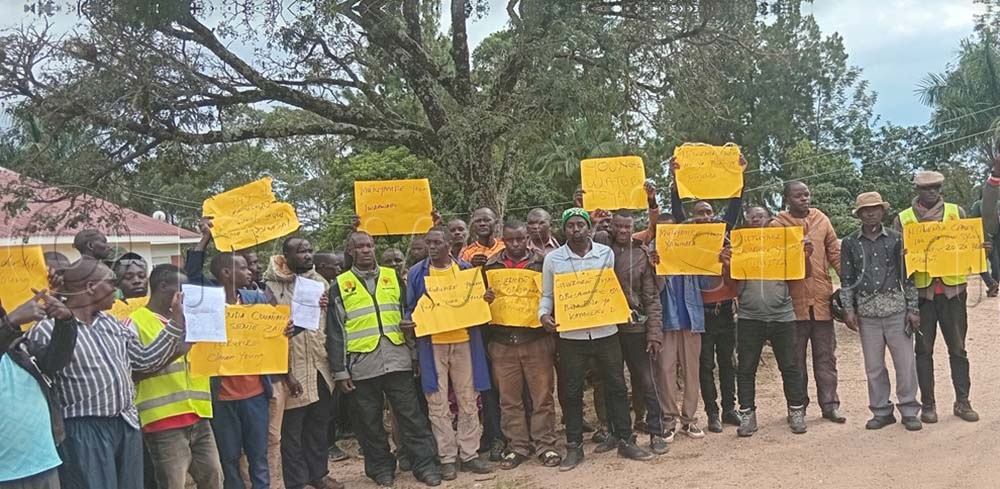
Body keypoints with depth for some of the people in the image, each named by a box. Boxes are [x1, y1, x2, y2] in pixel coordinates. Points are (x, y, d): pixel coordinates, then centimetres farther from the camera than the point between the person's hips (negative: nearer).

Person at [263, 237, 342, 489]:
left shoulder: (320, 281, 9)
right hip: (294, 369, -5)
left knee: (320, 425, 15)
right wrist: (286, 373, -14)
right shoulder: (274, 287, -9)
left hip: (321, 365, 5)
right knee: (293, 429, 4)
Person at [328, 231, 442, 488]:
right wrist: (340, 370, -3)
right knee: (369, 421, 7)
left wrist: (415, 353, 11)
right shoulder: (340, 285, 4)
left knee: (411, 415, 1)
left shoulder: (393, 277, 11)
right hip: (361, 364, -1)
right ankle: (381, 468, 20)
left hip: (397, 359, 1)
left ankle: (425, 464, 8)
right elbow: (335, 332, 2)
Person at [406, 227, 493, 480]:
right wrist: (407, 320, -15)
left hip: (463, 341, 1)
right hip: (432, 344, -1)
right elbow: (410, 307, 7)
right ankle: (447, 458, 9)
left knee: (468, 400, 6)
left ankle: (469, 454, 15)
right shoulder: (417, 273, 2)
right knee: (438, 404, 1)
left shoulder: (465, 269, 6)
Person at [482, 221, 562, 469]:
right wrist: (485, 298, -7)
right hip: (503, 341, 2)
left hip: (537, 338, -2)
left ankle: (546, 445, 13)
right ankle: (517, 447, 17)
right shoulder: (491, 265, 8)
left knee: (542, 395, 3)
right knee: (509, 399, 7)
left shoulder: (542, 261, 2)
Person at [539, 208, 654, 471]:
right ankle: (574, 447, 17)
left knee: (617, 387, 7)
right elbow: (547, 295, 5)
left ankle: (625, 440, 19)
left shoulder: (606, 253, 3)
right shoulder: (553, 259, 0)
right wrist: (543, 314, -14)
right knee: (572, 392, 7)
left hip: (605, 331, 1)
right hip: (570, 336, -1)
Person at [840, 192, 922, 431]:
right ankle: (881, 411, 17)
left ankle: (909, 410, 13)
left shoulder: (896, 239, 4)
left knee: (905, 362, 0)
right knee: (873, 365, 6)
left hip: (896, 308, -1)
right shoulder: (850, 243, 6)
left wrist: (913, 308, 0)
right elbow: (846, 279, 7)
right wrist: (848, 309, -1)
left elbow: (908, 275, 4)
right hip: (867, 311, 1)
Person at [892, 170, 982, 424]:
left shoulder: (956, 212, 8)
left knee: (958, 347, 7)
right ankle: (927, 403, 13)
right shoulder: (903, 219, 4)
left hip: (952, 289, 1)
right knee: (924, 349, 5)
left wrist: (982, 248, -11)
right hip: (922, 290, -1)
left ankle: (962, 401, 16)